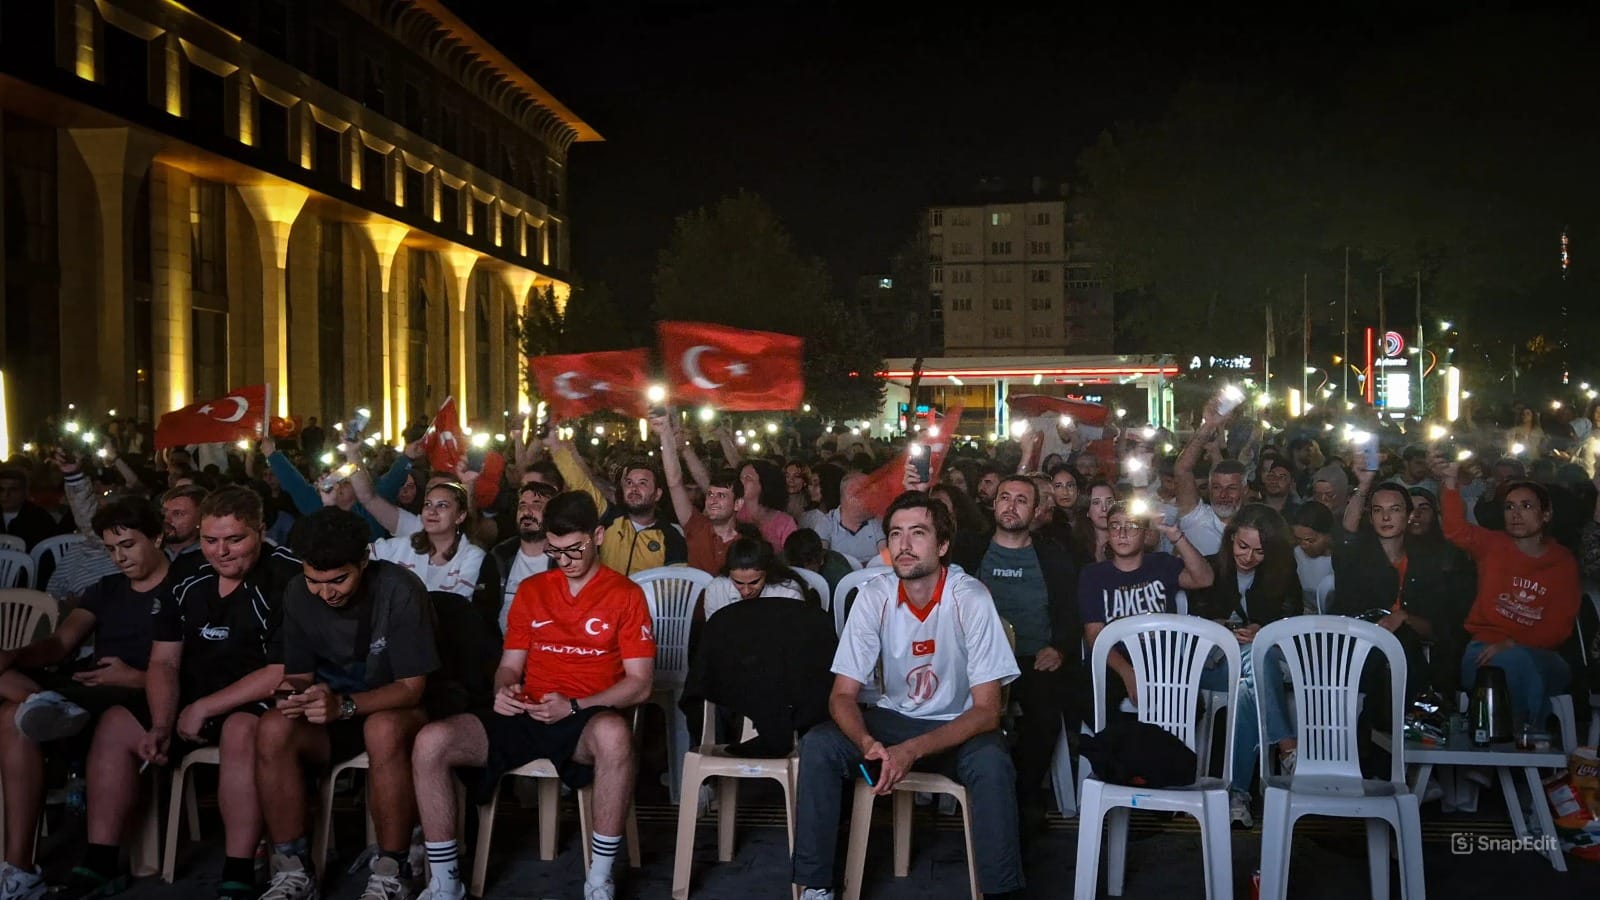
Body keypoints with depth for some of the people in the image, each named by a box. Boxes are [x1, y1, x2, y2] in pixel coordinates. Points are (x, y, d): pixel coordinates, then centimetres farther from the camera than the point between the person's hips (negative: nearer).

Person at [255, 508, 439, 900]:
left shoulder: (399, 590, -21)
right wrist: (294, 691, -23)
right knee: (273, 729, -27)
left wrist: (343, 704, -36)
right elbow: (300, 673, 3)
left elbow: (412, 687, -20)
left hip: (394, 711, -4)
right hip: (330, 713, 4)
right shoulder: (297, 593, -6)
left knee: (383, 730, -39)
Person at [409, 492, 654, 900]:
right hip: (526, 716, 4)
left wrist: (574, 707, -17)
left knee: (614, 735, -42)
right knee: (430, 742, -20)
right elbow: (510, 665, 16)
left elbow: (640, 683, -4)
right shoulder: (531, 590, 15)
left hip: (587, 719, -4)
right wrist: (504, 691, -9)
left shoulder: (625, 594, 1)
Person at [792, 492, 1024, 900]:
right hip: (894, 718, 3)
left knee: (992, 764, -35)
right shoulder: (874, 596, -13)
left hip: (959, 726, -3)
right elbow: (843, 694, -10)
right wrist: (868, 743, -33)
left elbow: (987, 710, -20)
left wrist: (912, 751, -32)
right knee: (817, 745, -23)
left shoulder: (971, 598, -21)